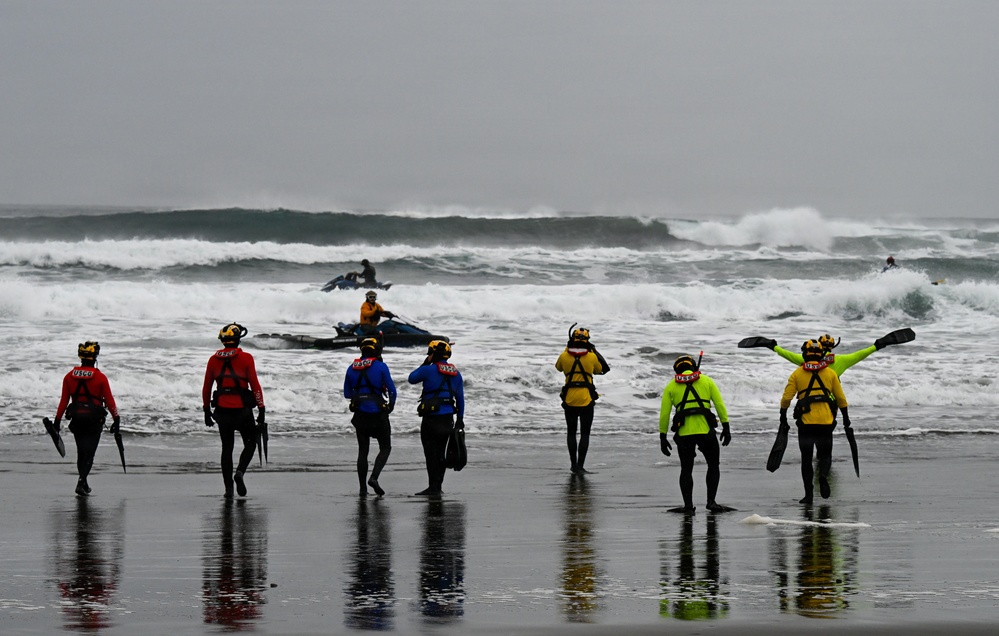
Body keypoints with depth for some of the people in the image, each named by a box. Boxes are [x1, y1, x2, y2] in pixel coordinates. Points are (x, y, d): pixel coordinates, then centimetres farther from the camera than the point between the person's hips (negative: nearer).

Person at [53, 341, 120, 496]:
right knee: (89, 453, 0)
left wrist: (58, 420, 10)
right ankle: (82, 481, -15)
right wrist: (116, 419, 2)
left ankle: (83, 483, 24)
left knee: (81, 451, 17)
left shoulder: (70, 376, 0)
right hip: (94, 420, -3)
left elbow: (64, 400, 3)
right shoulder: (100, 378, -9)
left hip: (76, 419, 3)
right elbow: (109, 401, -6)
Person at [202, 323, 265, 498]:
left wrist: (207, 410, 18)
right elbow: (255, 385, -9)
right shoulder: (246, 358, -7)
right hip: (242, 409, -3)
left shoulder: (214, 360, 3)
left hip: (222, 410, 3)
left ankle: (228, 487, 7)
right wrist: (261, 409, -4)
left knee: (227, 448, 12)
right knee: (250, 443, 14)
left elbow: (206, 387, 8)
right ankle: (240, 471, -10)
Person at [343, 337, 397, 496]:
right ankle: (374, 477, -14)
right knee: (385, 448, 8)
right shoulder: (381, 367, -7)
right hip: (378, 414, -4)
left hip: (360, 415, 4)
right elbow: (391, 389, -5)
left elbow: (347, 393, 10)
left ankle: (363, 488, 10)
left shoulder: (352, 368, 5)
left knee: (363, 451, 12)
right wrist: (391, 404, 13)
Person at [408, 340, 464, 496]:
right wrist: (460, 419, 18)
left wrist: (425, 364, 13)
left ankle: (433, 487, -8)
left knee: (431, 453, -4)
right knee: (440, 453, 14)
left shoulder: (428, 370, -10)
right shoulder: (455, 373, 9)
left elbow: (412, 378, 6)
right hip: (448, 418, 6)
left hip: (432, 418, -6)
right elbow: (460, 398, 12)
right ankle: (437, 486, 16)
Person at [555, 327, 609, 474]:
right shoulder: (592, 356, -7)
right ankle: (580, 466, -3)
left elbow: (558, 367, 16)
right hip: (587, 400, -1)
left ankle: (573, 464, 15)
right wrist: (594, 350, 15)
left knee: (571, 433, 15)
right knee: (585, 434, 4)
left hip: (569, 400, 1)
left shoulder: (564, 356, -6)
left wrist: (566, 349, 19)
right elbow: (599, 370, 11)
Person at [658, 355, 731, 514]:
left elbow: (664, 413, 9)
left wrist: (663, 437, 13)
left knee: (686, 469, 12)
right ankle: (711, 502, 9)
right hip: (706, 430, -1)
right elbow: (720, 405, 5)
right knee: (713, 466, 16)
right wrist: (726, 427, 7)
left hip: (684, 433, 1)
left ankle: (688, 505, 5)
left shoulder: (671, 386, 13)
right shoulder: (706, 381, 13)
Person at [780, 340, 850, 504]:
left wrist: (783, 415, 14)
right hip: (826, 422, 1)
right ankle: (823, 475, -20)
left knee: (806, 458, 9)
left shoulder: (797, 373, 3)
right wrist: (845, 416, 20)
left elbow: (786, 397, 1)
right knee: (825, 454, 12)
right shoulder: (830, 373, 6)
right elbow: (840, 398, 9)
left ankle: (808, 493, 4)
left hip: (805, 422, -1)